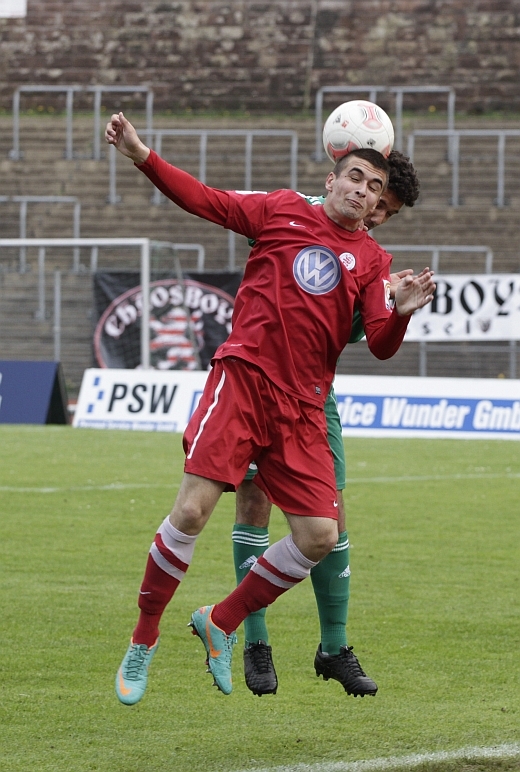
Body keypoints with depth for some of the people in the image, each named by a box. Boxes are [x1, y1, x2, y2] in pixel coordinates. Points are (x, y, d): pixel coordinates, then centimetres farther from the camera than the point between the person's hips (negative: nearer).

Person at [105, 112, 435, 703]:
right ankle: (143, 643, 2)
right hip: (244, 375, -4)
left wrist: (401, 312, -16)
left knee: (319, 536, -5)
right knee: (192, 510, -15)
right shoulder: (285, 211, 10)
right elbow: (203, 200, 8)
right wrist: (141, 156, -4)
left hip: (301, 406, 4)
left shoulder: (371, 260, 14)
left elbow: (380, 345, 6)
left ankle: (222, 622, 18)